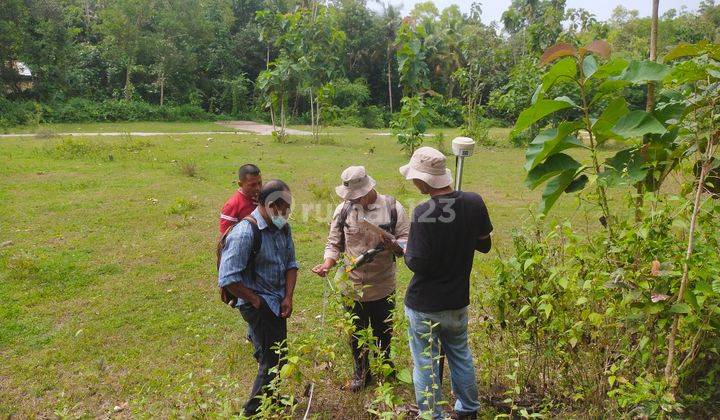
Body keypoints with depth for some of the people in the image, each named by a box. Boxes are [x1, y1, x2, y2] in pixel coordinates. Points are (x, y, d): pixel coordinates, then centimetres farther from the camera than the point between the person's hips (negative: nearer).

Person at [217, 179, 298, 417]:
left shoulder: (283, 228, 1)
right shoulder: (245, 233, -23)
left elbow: (290, 263, 8)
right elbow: (228, 279, -24)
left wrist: (288, 298, -3)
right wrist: (256, 302, -14)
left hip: (278, 303, 7)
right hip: (258, 306, -7)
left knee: (277, 355, 19)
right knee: (271, 360, -3)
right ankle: (255, 409, 19)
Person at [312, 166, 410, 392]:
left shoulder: (392, 207, -9)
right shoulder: (343, 209, -4)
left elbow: (407, 242, -7)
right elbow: (334, 243, 2)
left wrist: (393, 245, -29)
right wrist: (327, 263, -16)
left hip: (383, 287, -1)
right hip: (353, 286, 1)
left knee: (383, 333, 18)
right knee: (357, 335, 16)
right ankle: (361, 374, 39)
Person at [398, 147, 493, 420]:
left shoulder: (423, 213, -26)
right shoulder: (474, 203, -9)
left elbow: (417, 264, -21)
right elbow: (484, 245, 4)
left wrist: (406, 252, -2)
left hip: (424, 306, -6)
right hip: (458, 302, 6)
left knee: (425, 365, 12)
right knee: (461, 355, 26)